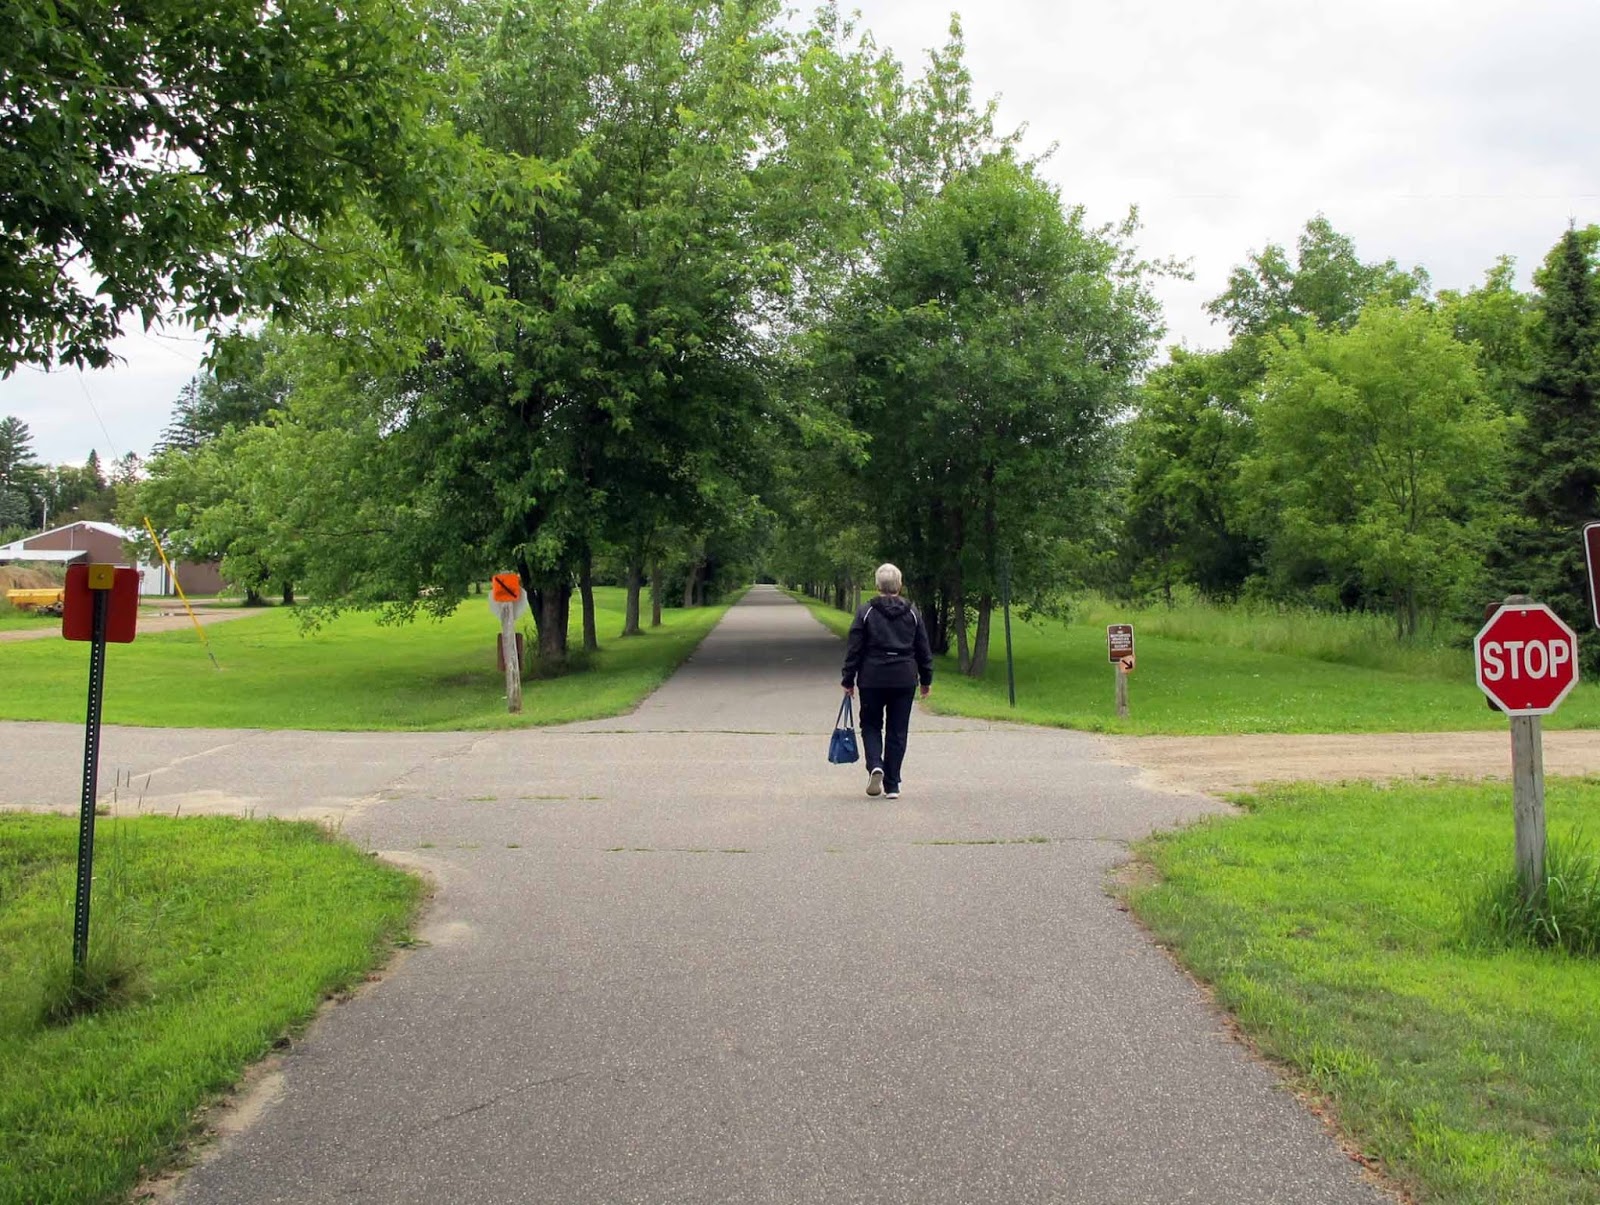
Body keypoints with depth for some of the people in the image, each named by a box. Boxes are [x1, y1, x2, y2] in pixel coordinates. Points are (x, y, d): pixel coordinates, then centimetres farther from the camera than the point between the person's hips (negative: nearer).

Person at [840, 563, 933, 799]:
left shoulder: (866, 613, -4)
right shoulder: (912, 613, 4)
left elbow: (853, 649, -4)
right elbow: (924, 650, 8)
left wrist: (849, 680, 4)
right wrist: (926, 680, 17)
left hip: (872, 679, -2)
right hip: (905, 680, 2)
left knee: (871, 725, 13)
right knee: (897, 731, 8)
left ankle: (875, 765, -13)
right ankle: (892, 785, 8)